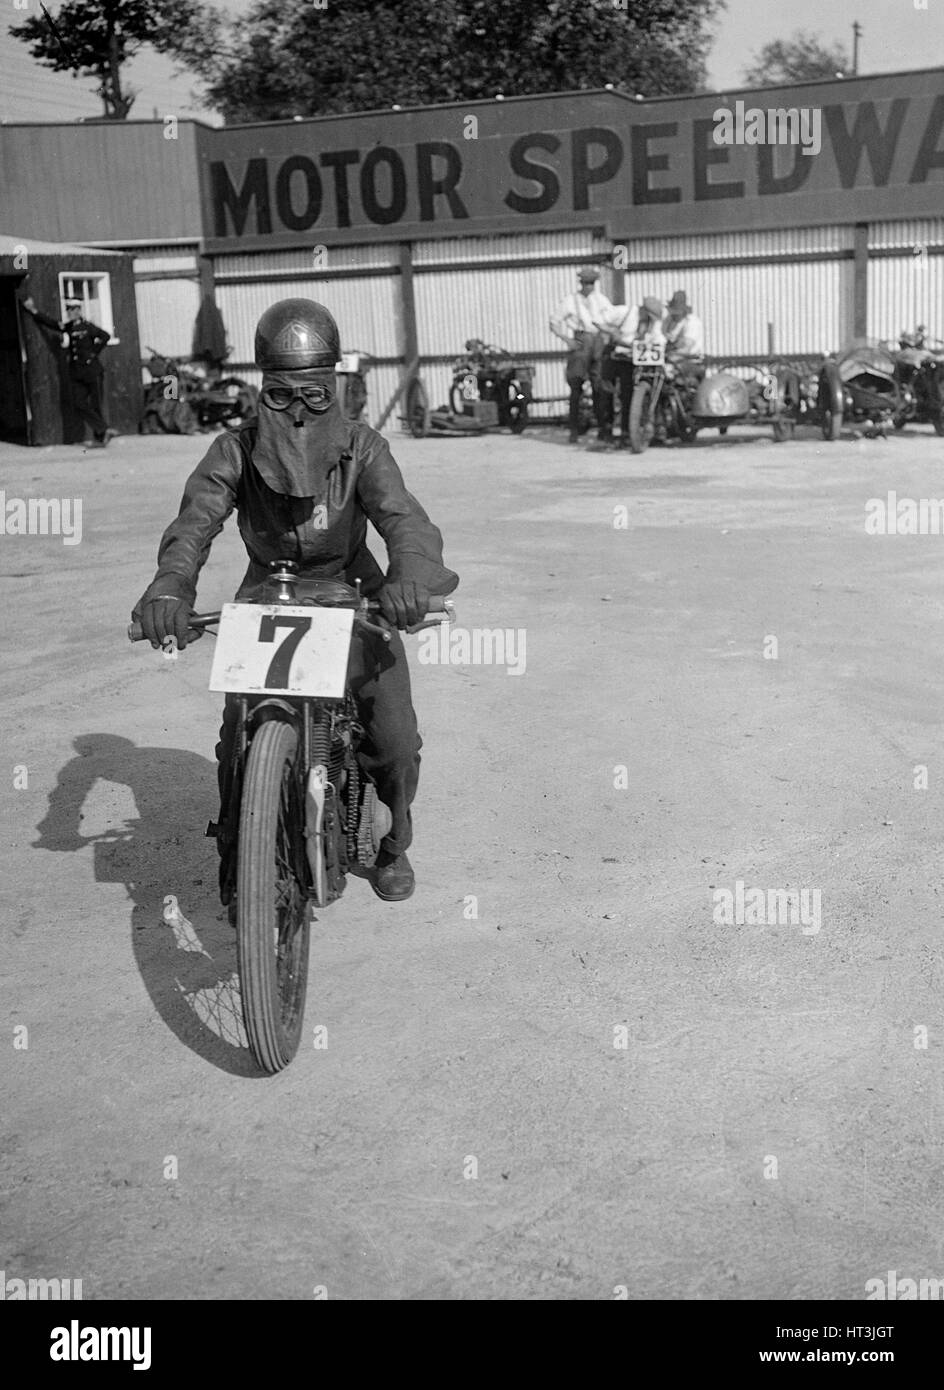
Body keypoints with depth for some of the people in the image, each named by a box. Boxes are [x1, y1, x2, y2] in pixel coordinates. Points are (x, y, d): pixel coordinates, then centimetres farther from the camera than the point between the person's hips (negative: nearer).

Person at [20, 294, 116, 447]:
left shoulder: (87, 327, -6)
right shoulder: (67, 327, 11)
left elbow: (105, 336, -5)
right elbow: (50, 322, 16)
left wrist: (94, 352, -4)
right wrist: (33, 310, 12)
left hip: (92, 370, -6)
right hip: (76, 372, 6)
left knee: (95, 405, -1)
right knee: (79, 405, -4)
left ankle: (99, 438, 6)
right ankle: (103, 430, 0)